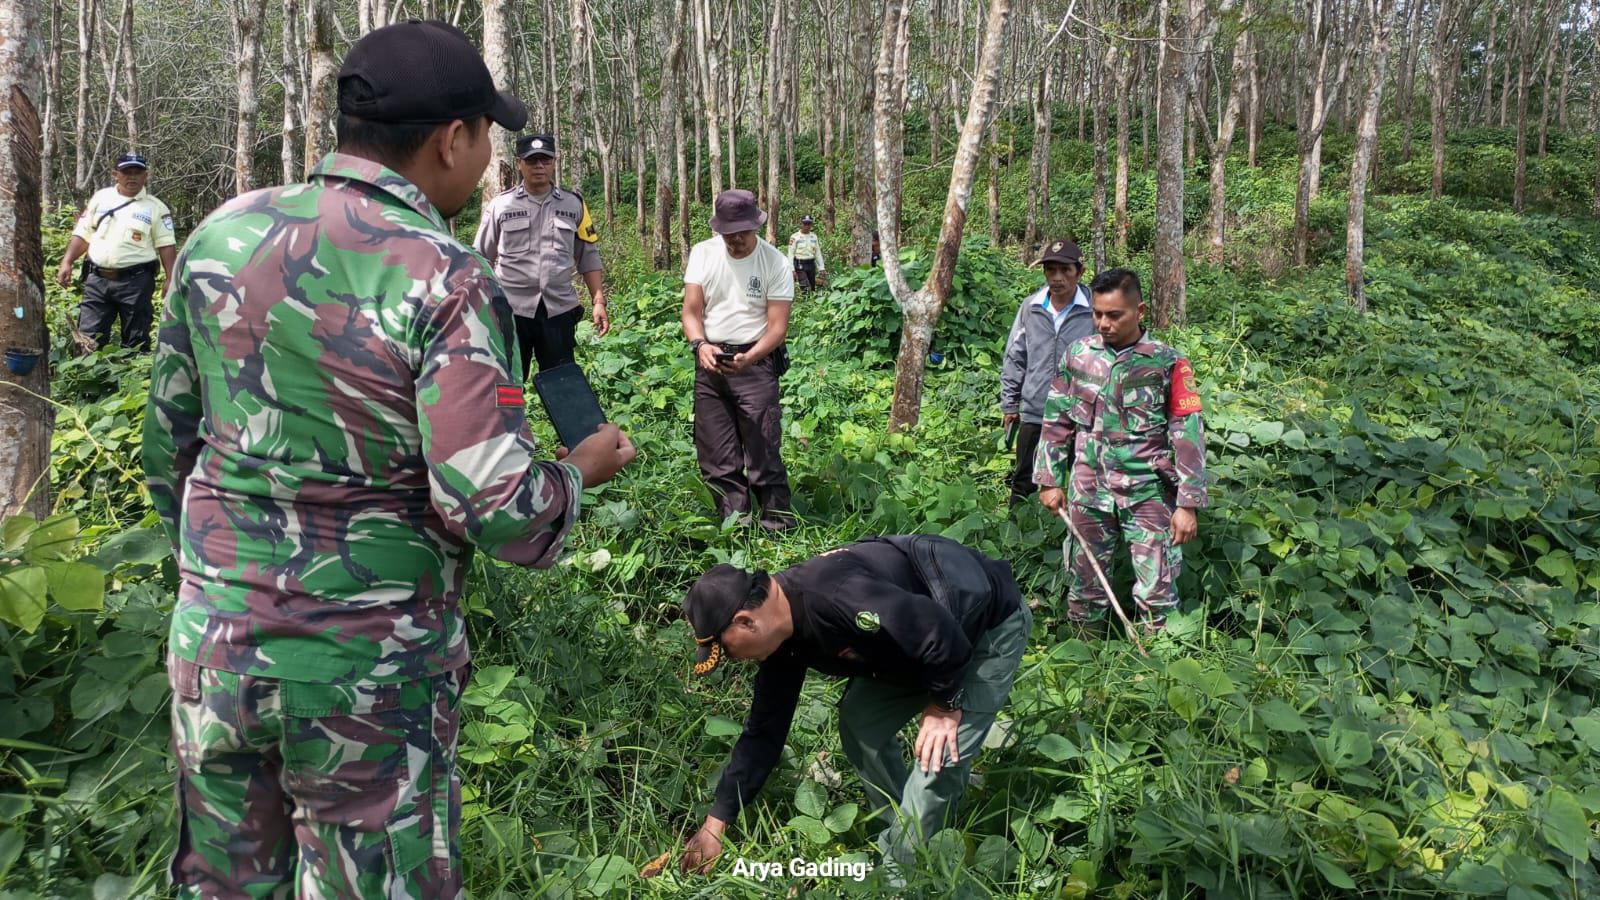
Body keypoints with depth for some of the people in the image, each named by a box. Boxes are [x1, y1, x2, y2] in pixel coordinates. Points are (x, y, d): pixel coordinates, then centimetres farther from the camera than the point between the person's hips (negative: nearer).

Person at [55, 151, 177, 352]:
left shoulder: (156, 207, 1)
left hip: (135, 282, -3)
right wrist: (67, 262, 3)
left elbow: (166, 245, -2)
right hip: (97, 279, 3)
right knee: (87, 340, 3)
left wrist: (171, 280, -11)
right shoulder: (100, 198, 9)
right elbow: (83, 234, 13)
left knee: (136, 343, 5)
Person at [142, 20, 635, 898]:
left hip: (212, 644, 6)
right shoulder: (448, 284, -18)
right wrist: (580, 468, 0)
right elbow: (495, 507, -21)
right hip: (368, 670, -5)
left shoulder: (222, 235, -1)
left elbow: (168, 438, 9)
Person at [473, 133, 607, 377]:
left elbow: (588, 257, 10)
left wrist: (599, 302, 2)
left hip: (559, 309, 2)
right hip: (510, 310, -1)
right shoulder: (500, 206, 1)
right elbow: (481, 260, 6)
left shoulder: (573, 204, 6)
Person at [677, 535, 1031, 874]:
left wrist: (944, 703, -15)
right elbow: (765, 729, 3)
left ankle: (900, 869, 4)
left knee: (938, 756, -16)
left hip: (991, 621, -9)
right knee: (859, 721, 7)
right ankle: (908, 834, 24)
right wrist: (715, 824, 7)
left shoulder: (834, 596, -37)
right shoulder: (783, 631, -5)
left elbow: (939, 630, -33)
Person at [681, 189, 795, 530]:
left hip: (755, 361, -3)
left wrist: (748, 358, -27)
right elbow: (691, 311, -2)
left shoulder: (775, 264, -7)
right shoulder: (702, 253, 1)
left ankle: (778, 528, 6)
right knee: (716, 458, 7)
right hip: (710, 361, 4)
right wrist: (700, 345, -23)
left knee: (764, 454, -5)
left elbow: (778, 327, -10)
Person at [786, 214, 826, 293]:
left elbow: (818, 253, 13)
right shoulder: (795, 237, -5)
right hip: (800, 265, -5)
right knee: (806, 289, -18)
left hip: (811, 264, 5)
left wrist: (822, 268, 7)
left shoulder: (814, 237, 10)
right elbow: (790, 254, -6)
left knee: (812, 288, 7)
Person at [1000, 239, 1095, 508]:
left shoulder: (1093, 311, -8)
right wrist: (1009, 404, 9)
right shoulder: (1030, 307, 1)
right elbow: (1015, 358, 8)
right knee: (1024, 484, 12)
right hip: (1033, 416, 3)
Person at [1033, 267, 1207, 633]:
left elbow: (1188, 435, -6)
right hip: (1087, 492, 3)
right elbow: (1057, 421, 9)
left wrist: (1188, 504, -8)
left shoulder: (1168, 363, -6)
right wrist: (1051, 480, 7)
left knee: (1156, 590, 0)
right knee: (1087, 580, 14)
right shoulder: (1077, 354, 3)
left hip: (1148, 494, -3)